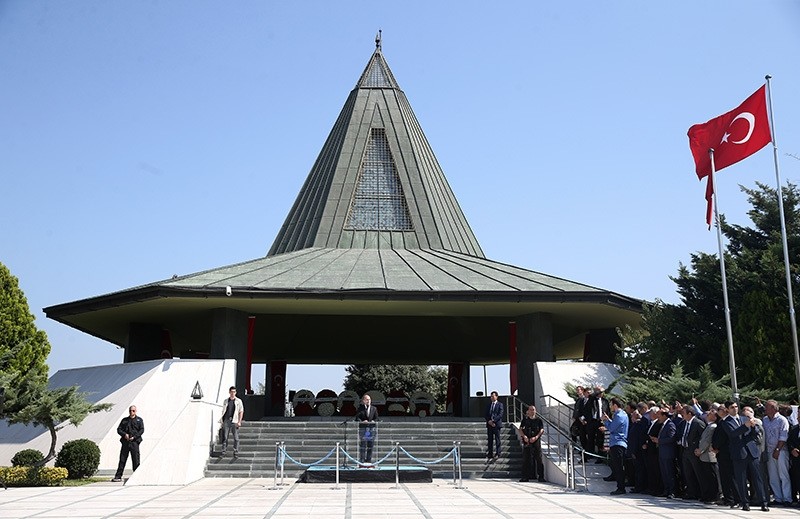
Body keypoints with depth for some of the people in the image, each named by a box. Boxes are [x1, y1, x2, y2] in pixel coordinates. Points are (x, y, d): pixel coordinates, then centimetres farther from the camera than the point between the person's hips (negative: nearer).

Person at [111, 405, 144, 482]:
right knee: (122, 460, 3)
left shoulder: (139, 420, 9)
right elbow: (119, 429, 9)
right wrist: (124, 434, -10)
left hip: (134, 442, -2)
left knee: (136, 460, -3)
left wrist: (134, 437, -13)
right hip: (125, 442, 2)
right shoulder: (124, 420, 16)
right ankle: (118, 476, 7)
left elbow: (142, 430, -1)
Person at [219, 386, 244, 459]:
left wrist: (239, 421, -6)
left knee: (236, 438, -2)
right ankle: (224, 451, 7)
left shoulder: (238, 401, 4)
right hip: (226, 421, 2)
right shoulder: (225, 401, 13)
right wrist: (222, 420, 10)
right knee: (225, 437, 1)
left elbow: (241, 411, 3)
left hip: (234, 421, -2)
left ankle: (236, 453, 4)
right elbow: (223, 411, 18)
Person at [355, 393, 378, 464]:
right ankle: (362, 460, 1)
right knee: (362, 444, -3)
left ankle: (369, 459, 12)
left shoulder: (374, 408, 14)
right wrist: (362, 422, -17)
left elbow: (376, 418, 12)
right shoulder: (360, 408, 5)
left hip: (372, 428, 3)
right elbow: (357, 418, -1)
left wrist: (373, 421, -8)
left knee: (370, 444, 5)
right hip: (363, 428, -3)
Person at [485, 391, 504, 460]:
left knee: (497, 439, -2)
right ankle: (489, 455, 8)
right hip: (489, 424, 5)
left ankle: (497, 454, 2)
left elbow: (500, 415, -9)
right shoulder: (488, 405, 15)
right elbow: (486, 415, 12)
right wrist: (489, 421, -6)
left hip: (497, 424, -5)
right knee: (490, 440, 5)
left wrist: (493, 421, -16)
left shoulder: (500, 405, 0)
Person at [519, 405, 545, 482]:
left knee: (538, 459, -3)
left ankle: (541, 476, 2)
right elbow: (520, 429, 5)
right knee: (525, 459, 2)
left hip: (536, 442, -1)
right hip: (526, 442, 1)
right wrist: (524, 436, -13)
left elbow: (542, 430, -1)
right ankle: (525, 477, 7)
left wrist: (536, 437, -16)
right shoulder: (525, 420, 11)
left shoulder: (539, 420, 7)